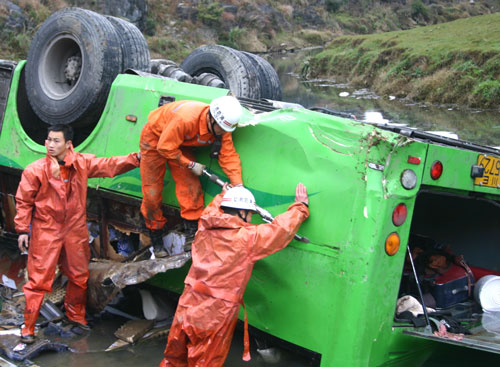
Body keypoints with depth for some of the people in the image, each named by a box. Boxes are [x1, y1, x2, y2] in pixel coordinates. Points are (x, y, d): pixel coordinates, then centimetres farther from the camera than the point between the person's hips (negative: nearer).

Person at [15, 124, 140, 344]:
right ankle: (28, 327, 8)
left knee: (79, 277, 15)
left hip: (75, 229, 4)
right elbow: (24, 202, -4)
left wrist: (135, 158, -6)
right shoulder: (35, 170, -11)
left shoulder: (82, 163, -2)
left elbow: (109, 166, 4)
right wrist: (22, 230, -5)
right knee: (39, 280, -3)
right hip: (45, 231, -4)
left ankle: (76, 315, 36)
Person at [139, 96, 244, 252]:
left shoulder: (222, 128, -22)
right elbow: (165, 147, -31)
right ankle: (156, 236, 16)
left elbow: (228, 156, -17)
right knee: (152, 191, -1)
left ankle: (193, 233, 0)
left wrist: (239, 186, -26)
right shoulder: (185, 119, -42)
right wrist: (191, 164, -23)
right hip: (156, 138, -5)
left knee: (191, 185, -8)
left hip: (181, 143, 5)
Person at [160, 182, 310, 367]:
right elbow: (283, 227, -3)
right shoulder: (248, 237, -13)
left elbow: (210, 210, 28)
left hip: (186, 310, 5)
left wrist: (222, 196, 43)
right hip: (214, 319, -5)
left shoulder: (204, 230, 3)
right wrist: (300, 207, 13)